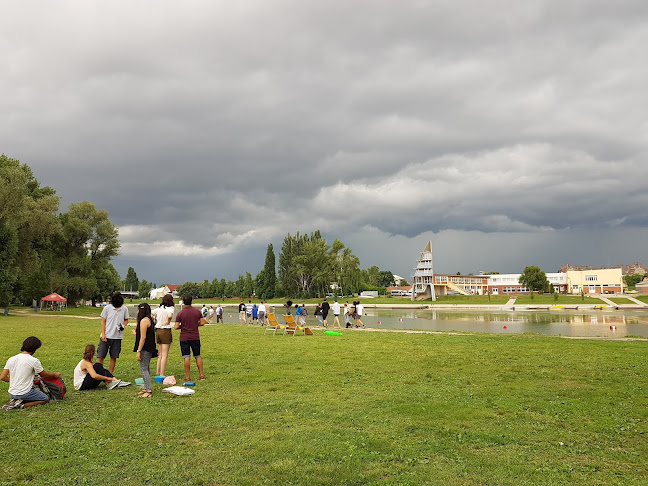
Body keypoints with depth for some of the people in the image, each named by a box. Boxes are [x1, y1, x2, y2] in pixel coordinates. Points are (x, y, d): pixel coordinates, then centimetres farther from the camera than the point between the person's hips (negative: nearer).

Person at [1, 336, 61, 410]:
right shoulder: (34, 361, -15)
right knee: (46, 399, 11)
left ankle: (15, 401, 5)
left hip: (12, 394, 7)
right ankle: (22, 405, -7)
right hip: (25, 393, -7)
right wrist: (54, 375, 19)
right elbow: (44, 374, 0)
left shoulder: (11, 359, 1)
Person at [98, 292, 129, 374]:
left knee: (113, 357, 7)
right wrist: (103, 334, -7)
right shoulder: (107, 308, -3)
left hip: (117, 337, 2)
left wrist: (123, 325, -8)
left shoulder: (124, 309, 1)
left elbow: (126, 320, 14)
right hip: (106, 336, -1)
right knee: (100, 356, 0)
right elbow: (103, 322, 1)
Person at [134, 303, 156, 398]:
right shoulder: (149, 319, 14)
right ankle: (147, 388, 23)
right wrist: (137, 333, 36)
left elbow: (143, 337, -19)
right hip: (149, 349, 10)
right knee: (146, 368, 16)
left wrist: (138, 351, -19)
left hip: (145, 349, -10)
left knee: (143, 369, -8)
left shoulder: (144, 321, -16)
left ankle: (149, 391, -10)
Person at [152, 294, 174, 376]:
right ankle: (162, 375, -3)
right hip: (166, 331, -7)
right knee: (165, 355, -2)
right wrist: (168, 322, -12)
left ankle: (157, 373, 21)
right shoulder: (170, 308, -9)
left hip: (158, 331, 7)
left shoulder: (159, 308, 9)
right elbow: (170, 316, -29)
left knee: (161, 354, 18)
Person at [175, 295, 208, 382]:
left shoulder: (180, 313, -6)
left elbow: (176, 327, -10)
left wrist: (182, 326, 9)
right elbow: (202, 323, -1)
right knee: (198, 356, 12)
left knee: (186, 357, 0)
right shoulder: (197, 311, -1)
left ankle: (187, 376, 1)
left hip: (184, 338, -2)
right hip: (195, 337, 2)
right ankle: (201, 374, 13)